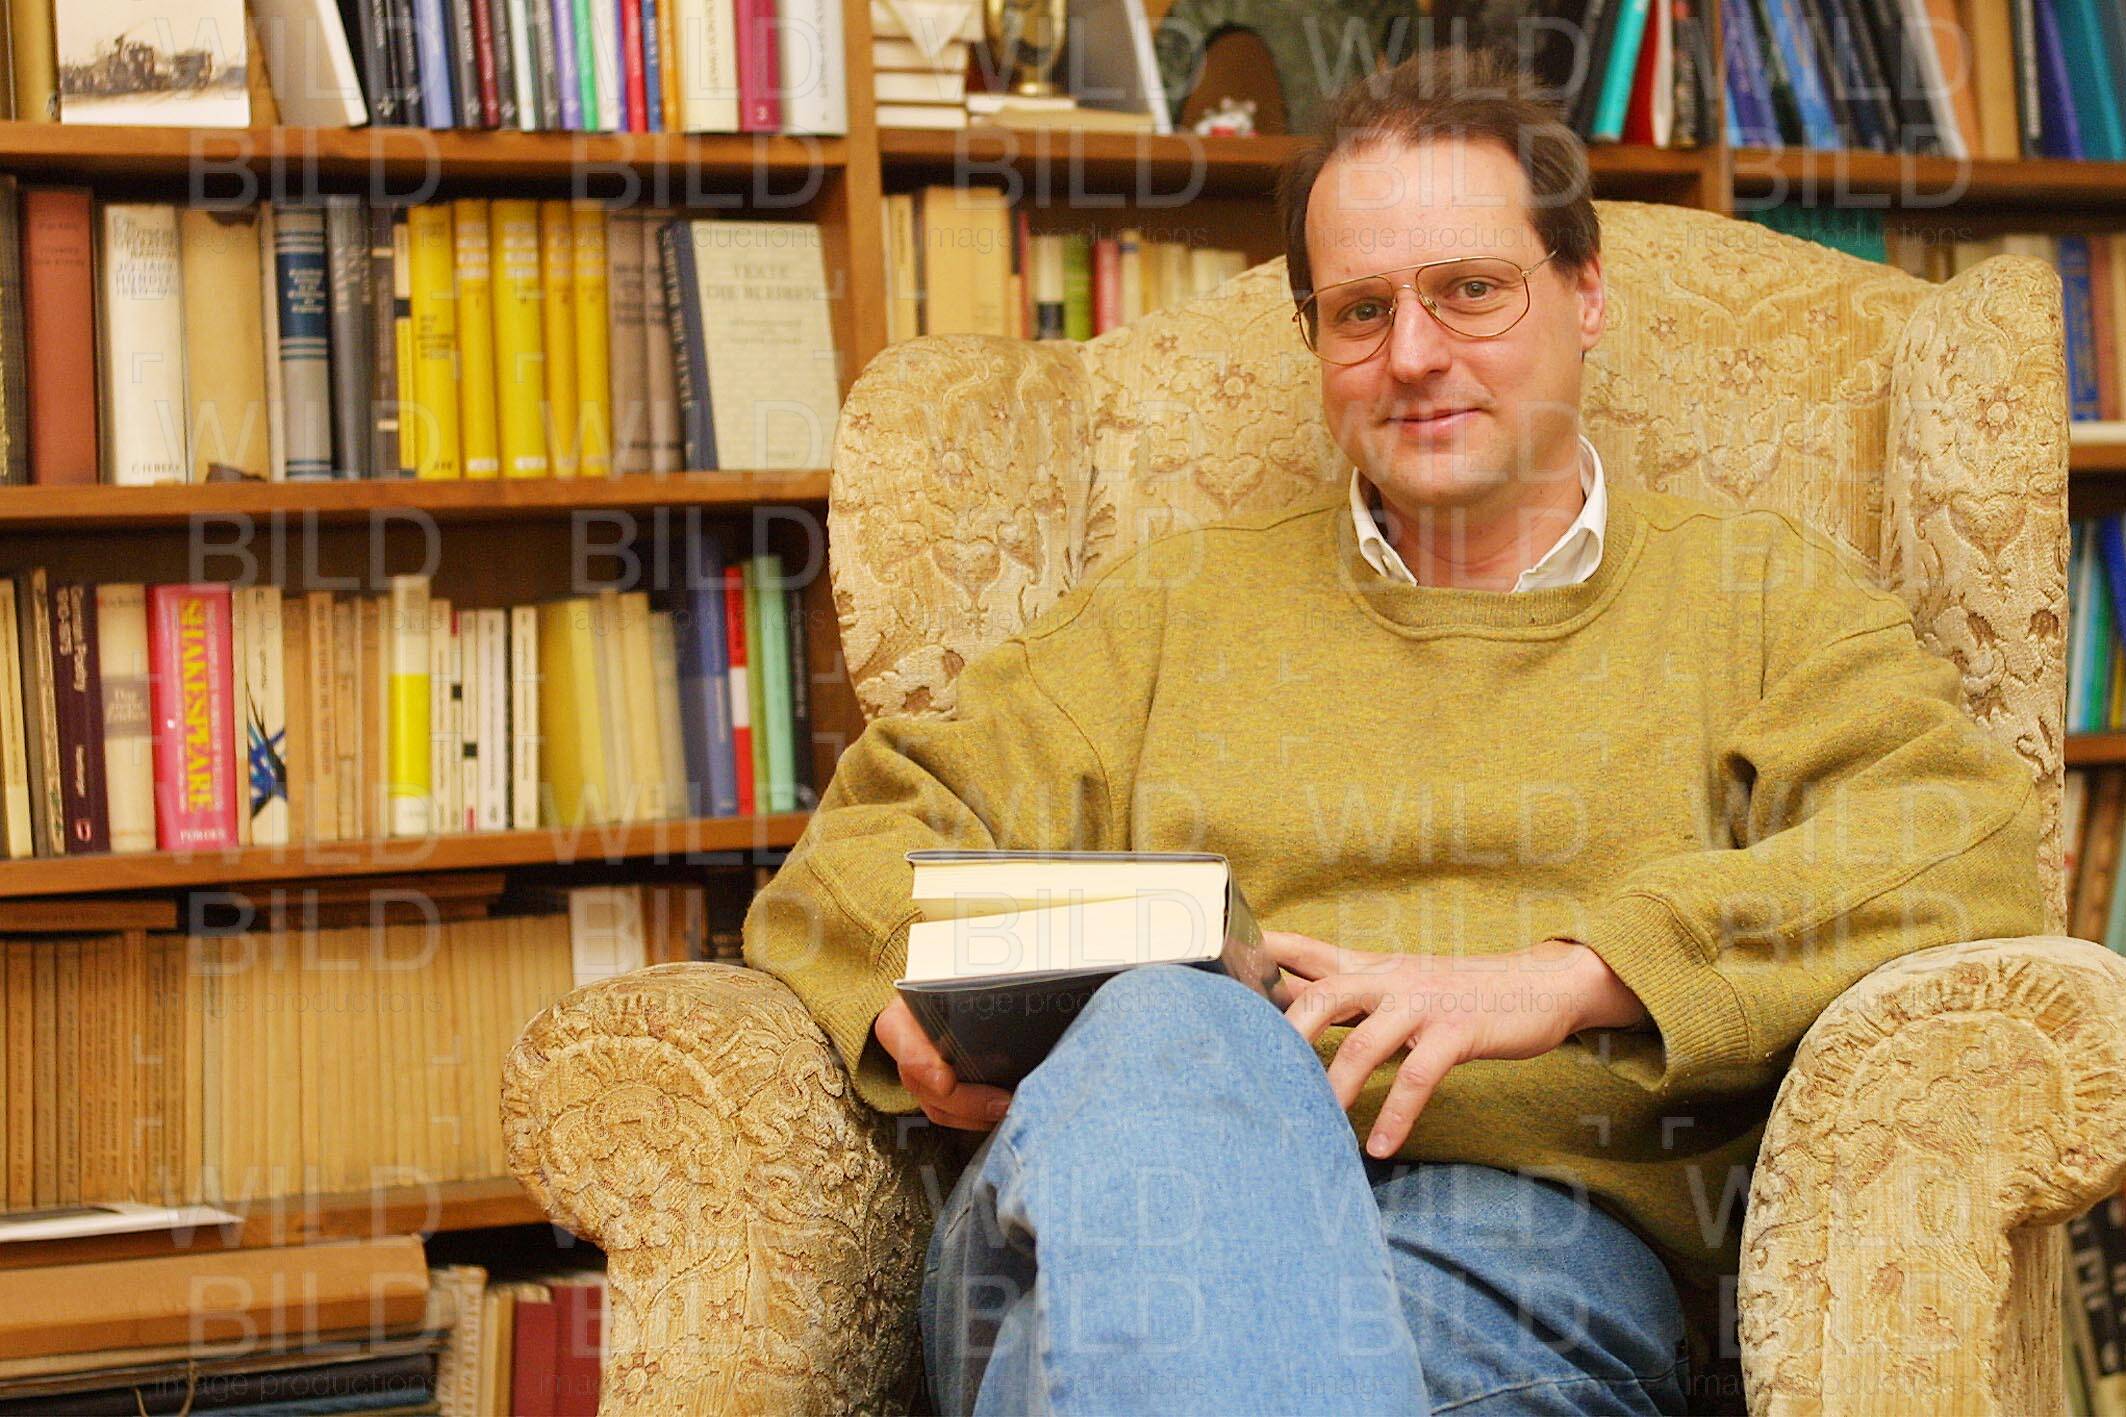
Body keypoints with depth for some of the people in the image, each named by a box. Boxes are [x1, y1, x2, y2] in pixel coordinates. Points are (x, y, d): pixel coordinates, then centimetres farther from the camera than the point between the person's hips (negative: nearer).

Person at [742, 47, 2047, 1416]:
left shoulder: (1759, 595, 22)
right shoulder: (1174, 608, 30)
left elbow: (1969, 848, 4)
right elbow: (872, 842, 26)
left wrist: (1566, 975, -10)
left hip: (1528, 1233, -3)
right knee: (1173, 1031, -37)